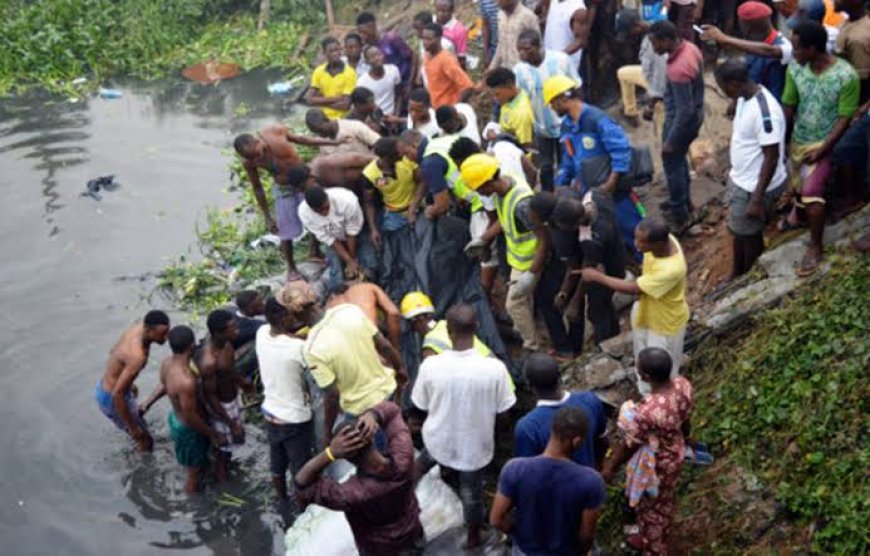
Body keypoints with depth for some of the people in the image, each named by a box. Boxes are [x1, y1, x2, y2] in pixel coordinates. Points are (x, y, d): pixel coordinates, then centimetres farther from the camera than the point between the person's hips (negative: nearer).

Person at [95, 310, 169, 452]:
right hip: (111, 399, -9)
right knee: (145, 441, 8)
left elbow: (115, 351, 10)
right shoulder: (137, 356, -37)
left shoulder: (139, 327, -10)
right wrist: (132, 427, -24)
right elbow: (117, 394, -34)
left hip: (105, 387, 9)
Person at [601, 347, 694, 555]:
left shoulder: (647, 411, -43)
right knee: (665, 499, 33)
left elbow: (629, 445, -25)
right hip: (676, 454, 7)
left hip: (654, 465, -7)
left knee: (650, 506, 24)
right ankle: (659, 539, 61)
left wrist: (610, 467, -6)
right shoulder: (683, 385, -23)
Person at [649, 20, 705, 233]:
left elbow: (684, 110, -29)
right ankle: (684, 203, 44)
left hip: (682, 121, -9)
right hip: (694, 115, 9)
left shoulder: (678, 69, -35)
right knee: (679, 160, 26)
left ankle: (679, 218, 21)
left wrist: (670, 141, -20)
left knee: (672, 165, 8)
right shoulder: (690, 47, -6)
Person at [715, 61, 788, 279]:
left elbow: (772, 158, -27)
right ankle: (735, 276, 41)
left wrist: (757, 199, -25)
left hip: (754, 186, -9)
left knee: (750, 235, 11)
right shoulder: (744, 98, -1)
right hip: (739, 179, 9)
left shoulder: (765, 111, -31)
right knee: (738, 230, 22)